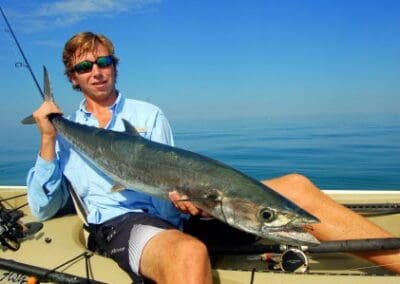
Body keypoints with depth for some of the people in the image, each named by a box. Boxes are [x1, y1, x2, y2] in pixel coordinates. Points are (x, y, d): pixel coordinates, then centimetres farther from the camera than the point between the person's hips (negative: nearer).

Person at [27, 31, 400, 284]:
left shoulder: (149, 114, 19)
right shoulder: (66, 134, 16)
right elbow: (42, 209, 10)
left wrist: (184, 195, -11)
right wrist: (47, 140, -1)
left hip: (174, 212, 3)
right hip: (121, 223, -2)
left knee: (295, 186, -14)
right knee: (189, 252, -42)